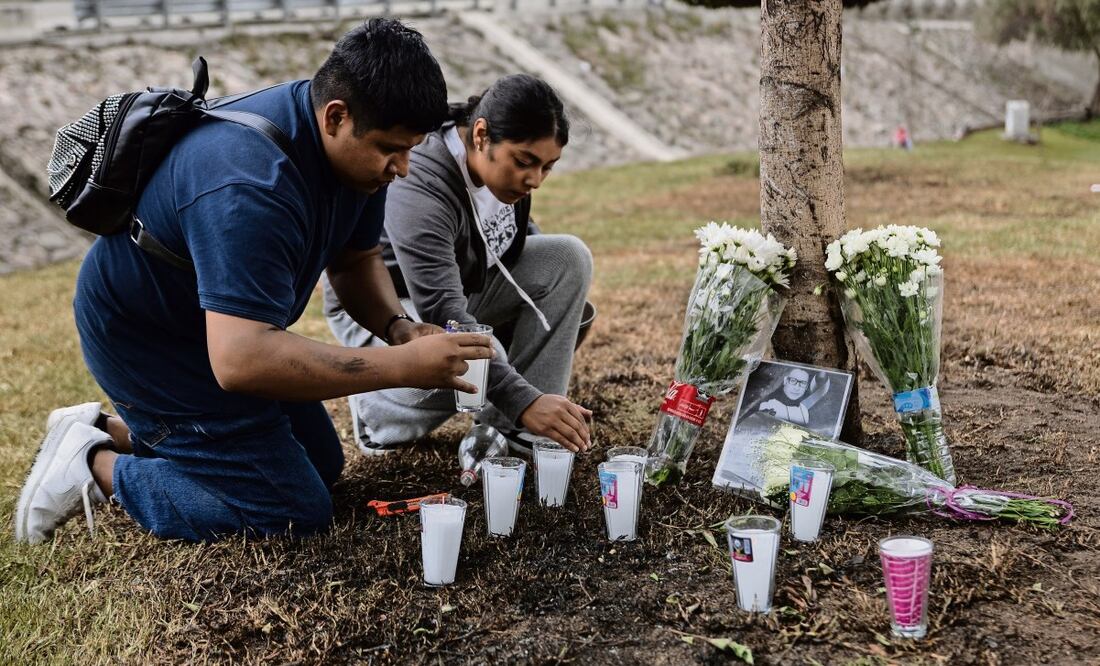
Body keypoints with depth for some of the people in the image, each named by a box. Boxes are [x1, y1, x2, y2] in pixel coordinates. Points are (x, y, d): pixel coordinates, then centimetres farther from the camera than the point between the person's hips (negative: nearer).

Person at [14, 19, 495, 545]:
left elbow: (356, 259, 6)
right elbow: (240, 360, -43)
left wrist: (396, 325, -15)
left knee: (322, 465, 17)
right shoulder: (253, 186, -37)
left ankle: (119, 433, 21)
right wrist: (403, 366, -41)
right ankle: (98, 466, 2)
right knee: (297, 512, -10)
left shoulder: (357, 149, -9)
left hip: (229, 327, 9)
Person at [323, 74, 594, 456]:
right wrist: (523, 401, -48)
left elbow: (517, 225, 11)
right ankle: (376, 410, -5)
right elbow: (443, 316, -42)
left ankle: (510, 425, -11)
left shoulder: (506, 160, -12)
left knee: (569, 256, -13)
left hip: (461, 282, 8)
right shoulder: (419, 193, -35)